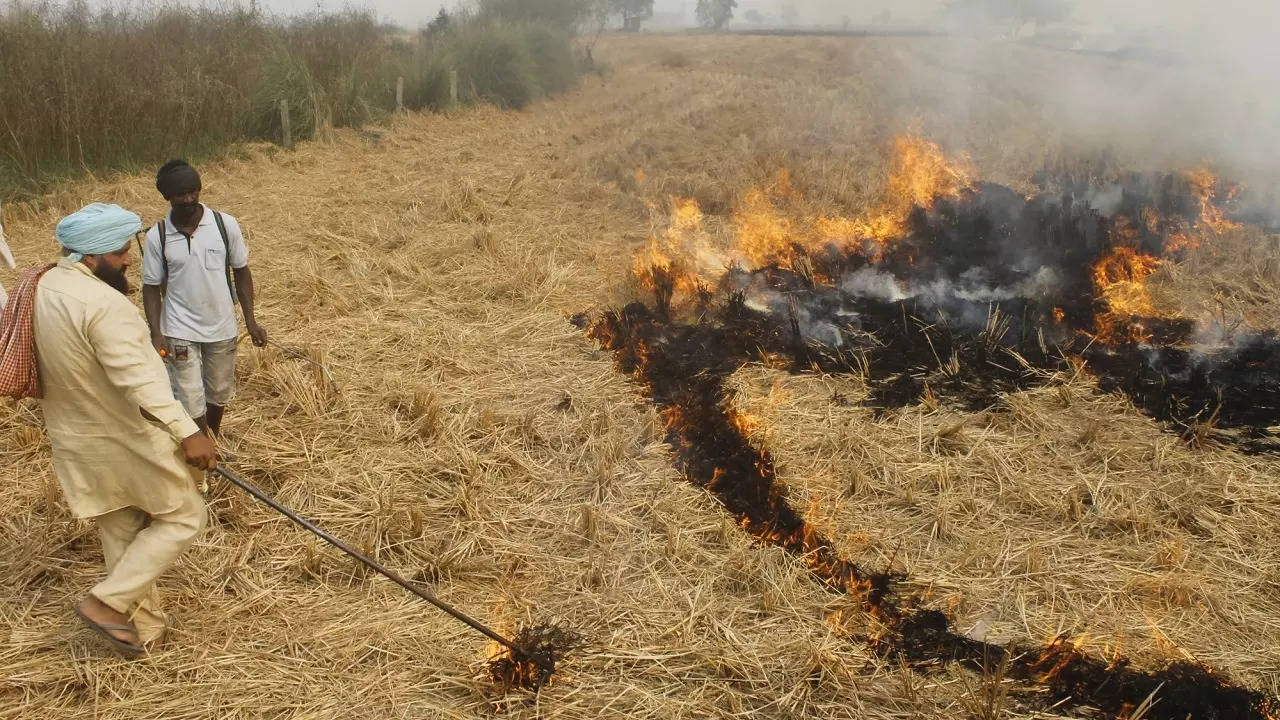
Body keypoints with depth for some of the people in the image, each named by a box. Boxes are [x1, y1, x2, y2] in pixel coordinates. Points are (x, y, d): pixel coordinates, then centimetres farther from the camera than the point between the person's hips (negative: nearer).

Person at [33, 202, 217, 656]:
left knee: (121, 535, 19)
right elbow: (138, 379, -35)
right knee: (182, 518, 8)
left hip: (76, 443, 9)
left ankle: (142, 626, 30)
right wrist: (187, 433, -39)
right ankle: (108, 603, 6)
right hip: (127, 441, -9)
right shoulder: (103, 304, -26)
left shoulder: (43, 289, 4)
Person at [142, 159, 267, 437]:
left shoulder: (225, 224, -7)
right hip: (180, 333, -2)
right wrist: (156, 335, -12)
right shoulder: (157, 236, -9)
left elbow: (241, 272, 2)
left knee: (219, 395, 18)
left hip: (222, 329, 2)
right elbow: (152, 288, -2)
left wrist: (250, 321, -2)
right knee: (191, 403, -3)